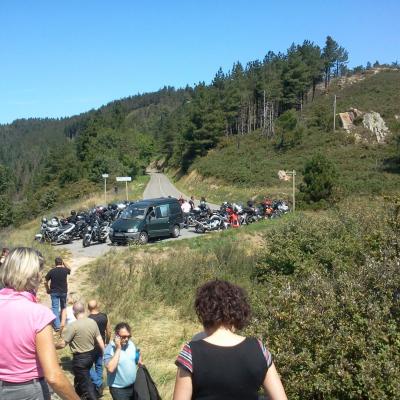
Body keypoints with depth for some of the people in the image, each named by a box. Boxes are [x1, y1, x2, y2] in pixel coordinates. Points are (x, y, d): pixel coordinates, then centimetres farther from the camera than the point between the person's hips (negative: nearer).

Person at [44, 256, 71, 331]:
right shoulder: (65, 270, -7)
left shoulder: (51, 271, -10)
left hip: (54, 292, -2)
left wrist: (47, 290, 9)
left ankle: (57, 325, -5)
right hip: (63, 291, 2)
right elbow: (69, 269, 19)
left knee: (55, 307, 1)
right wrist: (64, 263, 13)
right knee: (63, 307, 19)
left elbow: (45, 282, -5)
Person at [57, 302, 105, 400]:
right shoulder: (93, 322, -3)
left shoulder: (73, 325, -21)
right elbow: (100, 339, 1)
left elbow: (62, 344, -18)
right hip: (91, 355, 7)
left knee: (87, 384, 4)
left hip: (80, 358, -7)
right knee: (80, 378, 28)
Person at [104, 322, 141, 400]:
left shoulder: (131, 344, -1)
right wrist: (118, 349, -30)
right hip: (119, 389, -6)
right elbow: (111, 368, -32)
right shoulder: (110, 349, -19)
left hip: (134, 386, 6)